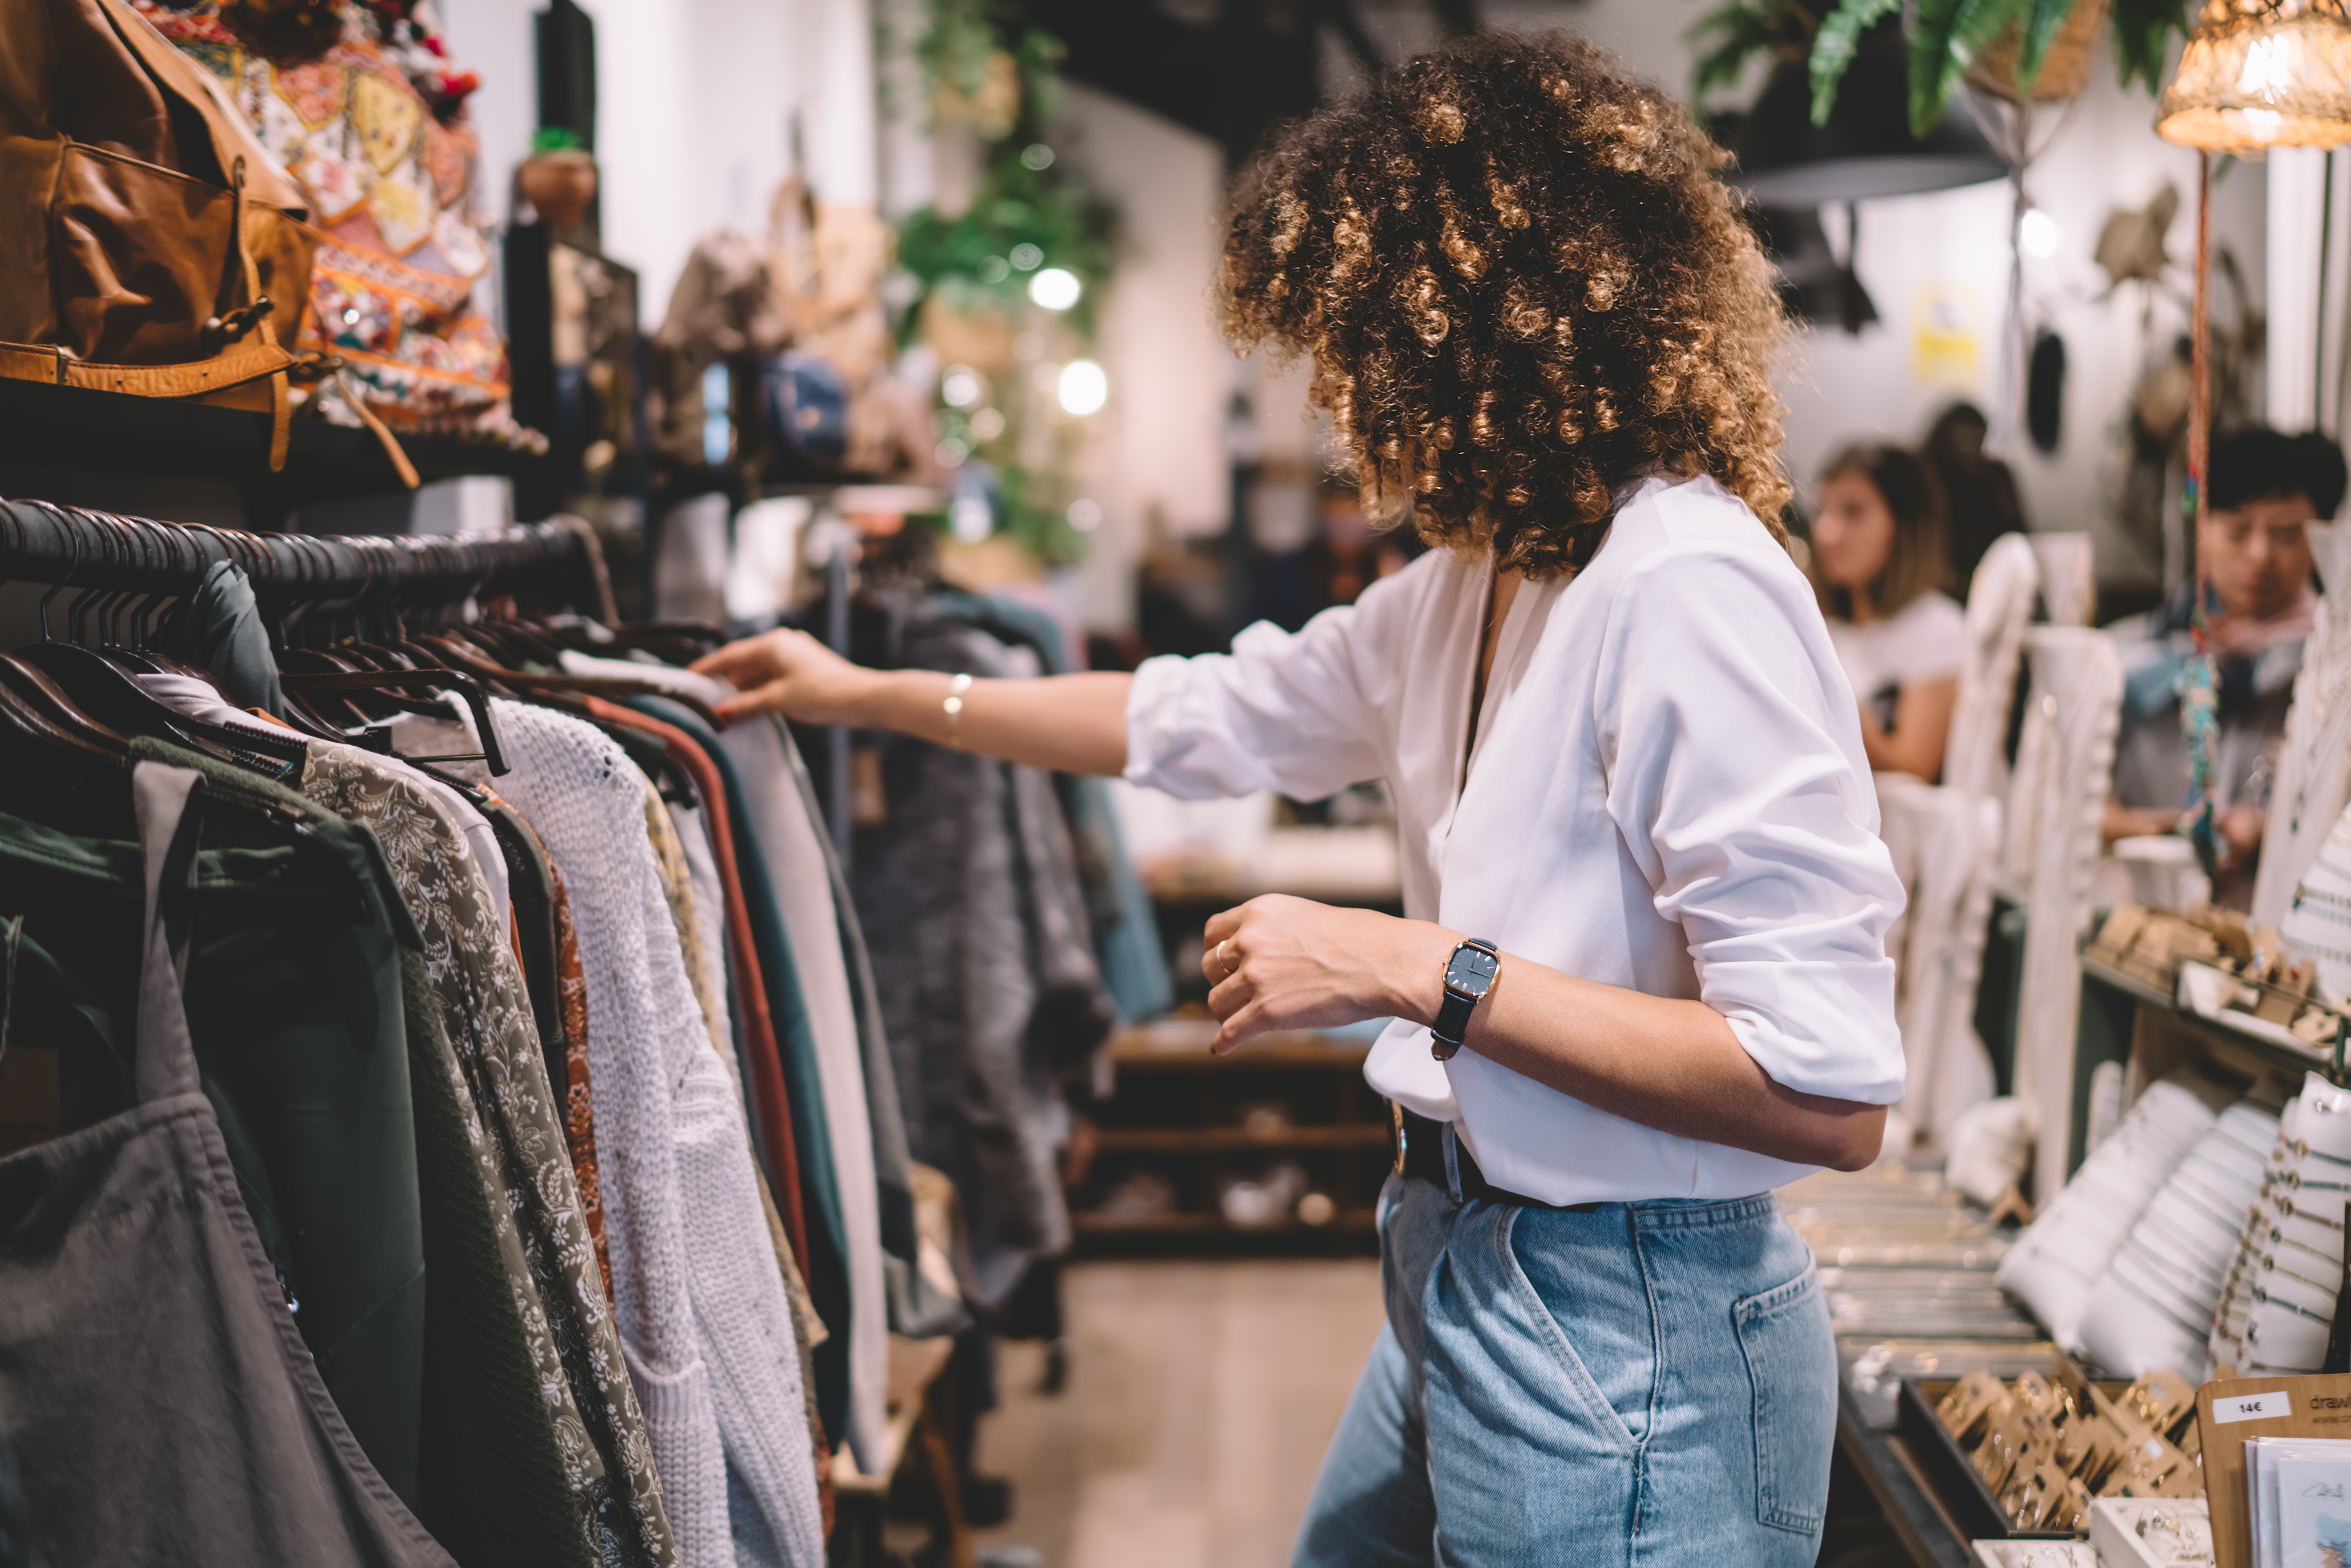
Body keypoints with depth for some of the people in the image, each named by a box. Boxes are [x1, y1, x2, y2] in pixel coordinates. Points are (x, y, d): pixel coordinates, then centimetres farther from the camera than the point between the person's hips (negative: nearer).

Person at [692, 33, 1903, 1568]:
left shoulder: (1691, 591, -22)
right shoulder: (1472, 580, 7)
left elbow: (1829, 1091, -26)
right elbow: (1211, 716, 21)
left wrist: (1415, 968, -23)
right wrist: (868, 694, 26)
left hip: (1622, 1340, -9)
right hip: (1463, 1272, 9)